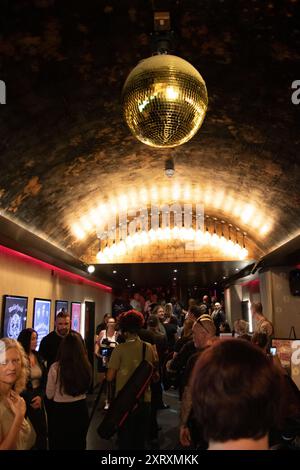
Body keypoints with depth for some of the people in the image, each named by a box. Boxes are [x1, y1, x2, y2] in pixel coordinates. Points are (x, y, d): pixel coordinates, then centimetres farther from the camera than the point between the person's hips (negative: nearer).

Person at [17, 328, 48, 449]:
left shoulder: (38, 357, 3)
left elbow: (44, 379, 6)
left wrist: (40, 396, -8)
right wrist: (30, 400, -8)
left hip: (38, 399, 5)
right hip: (23, 401, -4)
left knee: (41, 430, 10)